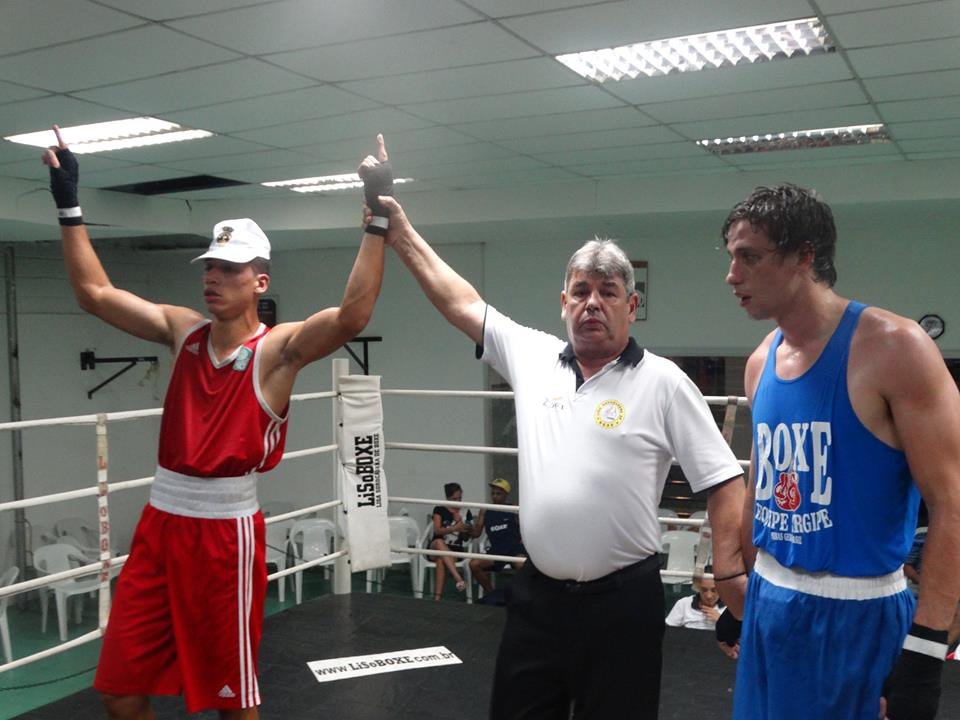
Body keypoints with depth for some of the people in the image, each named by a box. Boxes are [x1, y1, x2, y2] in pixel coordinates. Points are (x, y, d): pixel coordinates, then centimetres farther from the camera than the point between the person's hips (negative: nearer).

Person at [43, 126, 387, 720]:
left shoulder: (278, 348, -10)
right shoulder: (184, 329, 6)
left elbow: (352, 316, -28)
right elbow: (95, 292, 12)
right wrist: (70, 205, 9)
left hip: (226, 529, -5)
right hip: (160, 523, 6)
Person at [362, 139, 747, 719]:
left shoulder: (663, 382, -7)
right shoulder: (531, 356, 4)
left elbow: (724, 480, -7)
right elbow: (460, 300, 8)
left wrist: (732, 572, -14)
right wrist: (401, 231, 10)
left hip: (622, 600, -4)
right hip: (537, 593, 4)